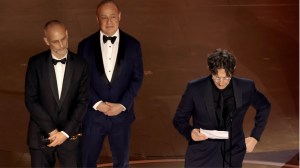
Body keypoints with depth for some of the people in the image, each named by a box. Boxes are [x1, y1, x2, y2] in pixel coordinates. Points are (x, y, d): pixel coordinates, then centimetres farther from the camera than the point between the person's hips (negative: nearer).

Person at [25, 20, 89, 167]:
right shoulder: (36, 63, -6)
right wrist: (51, 130, -12)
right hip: (41, 134, 0)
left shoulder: (80, 64, -3)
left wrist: (65, 132, -11)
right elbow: (31, 100, -8)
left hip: (70, 135, 1)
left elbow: (83, 101, -4)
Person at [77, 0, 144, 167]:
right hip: (93, 114, 0)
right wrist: (97, 103, -14)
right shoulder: (86, 45, -5)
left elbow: (137, 78, -2)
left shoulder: (133, 45, -3)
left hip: (121, 115, 1)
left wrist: (122, 105, -13)